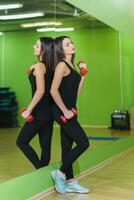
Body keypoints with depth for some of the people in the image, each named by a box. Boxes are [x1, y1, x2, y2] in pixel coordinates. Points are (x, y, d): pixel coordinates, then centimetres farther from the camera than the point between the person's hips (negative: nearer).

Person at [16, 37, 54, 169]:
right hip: (50, 111, 8)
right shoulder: (50, 67, 9)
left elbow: (40, 90, -23)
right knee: (45, 146, 12)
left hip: (40, 112, -8)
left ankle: (41, 170, 0)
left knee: (21, 141, 5)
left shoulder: (39, 66, -14)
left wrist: (28, 110, -18)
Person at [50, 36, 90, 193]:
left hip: (69, 111, 9)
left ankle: (69, 182, 21)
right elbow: (53, 90, -21)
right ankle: (60, 173, 5)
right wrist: (64, 111, -17)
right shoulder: (62, 65, -12)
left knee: (67, 146, 12)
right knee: (83, 143, -8)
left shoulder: (71, 65, 14)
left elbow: (76, 92, 13)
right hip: (62, 112, -8)